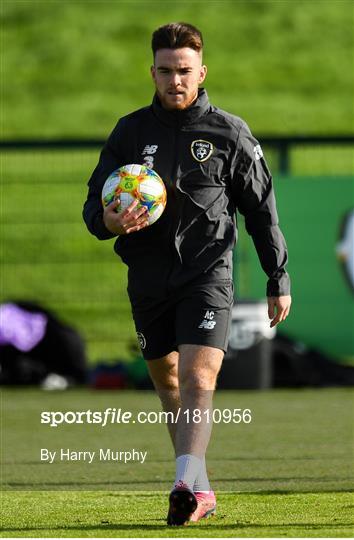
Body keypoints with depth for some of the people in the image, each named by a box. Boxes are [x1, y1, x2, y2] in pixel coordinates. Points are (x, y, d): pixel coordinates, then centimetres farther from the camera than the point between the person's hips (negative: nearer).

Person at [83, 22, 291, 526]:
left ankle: (188, 483, -30)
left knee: (198, 379, -19)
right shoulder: (130, 131, 5)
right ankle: (200, 489, 23)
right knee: (166, 382, 12)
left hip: (207, 272, -4)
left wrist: (279, 280, 4)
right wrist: (109, 221, -19)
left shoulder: (229, 134, 0)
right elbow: (94, 203, 6)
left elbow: (261, 210, 5)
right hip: (148, 277, 4)